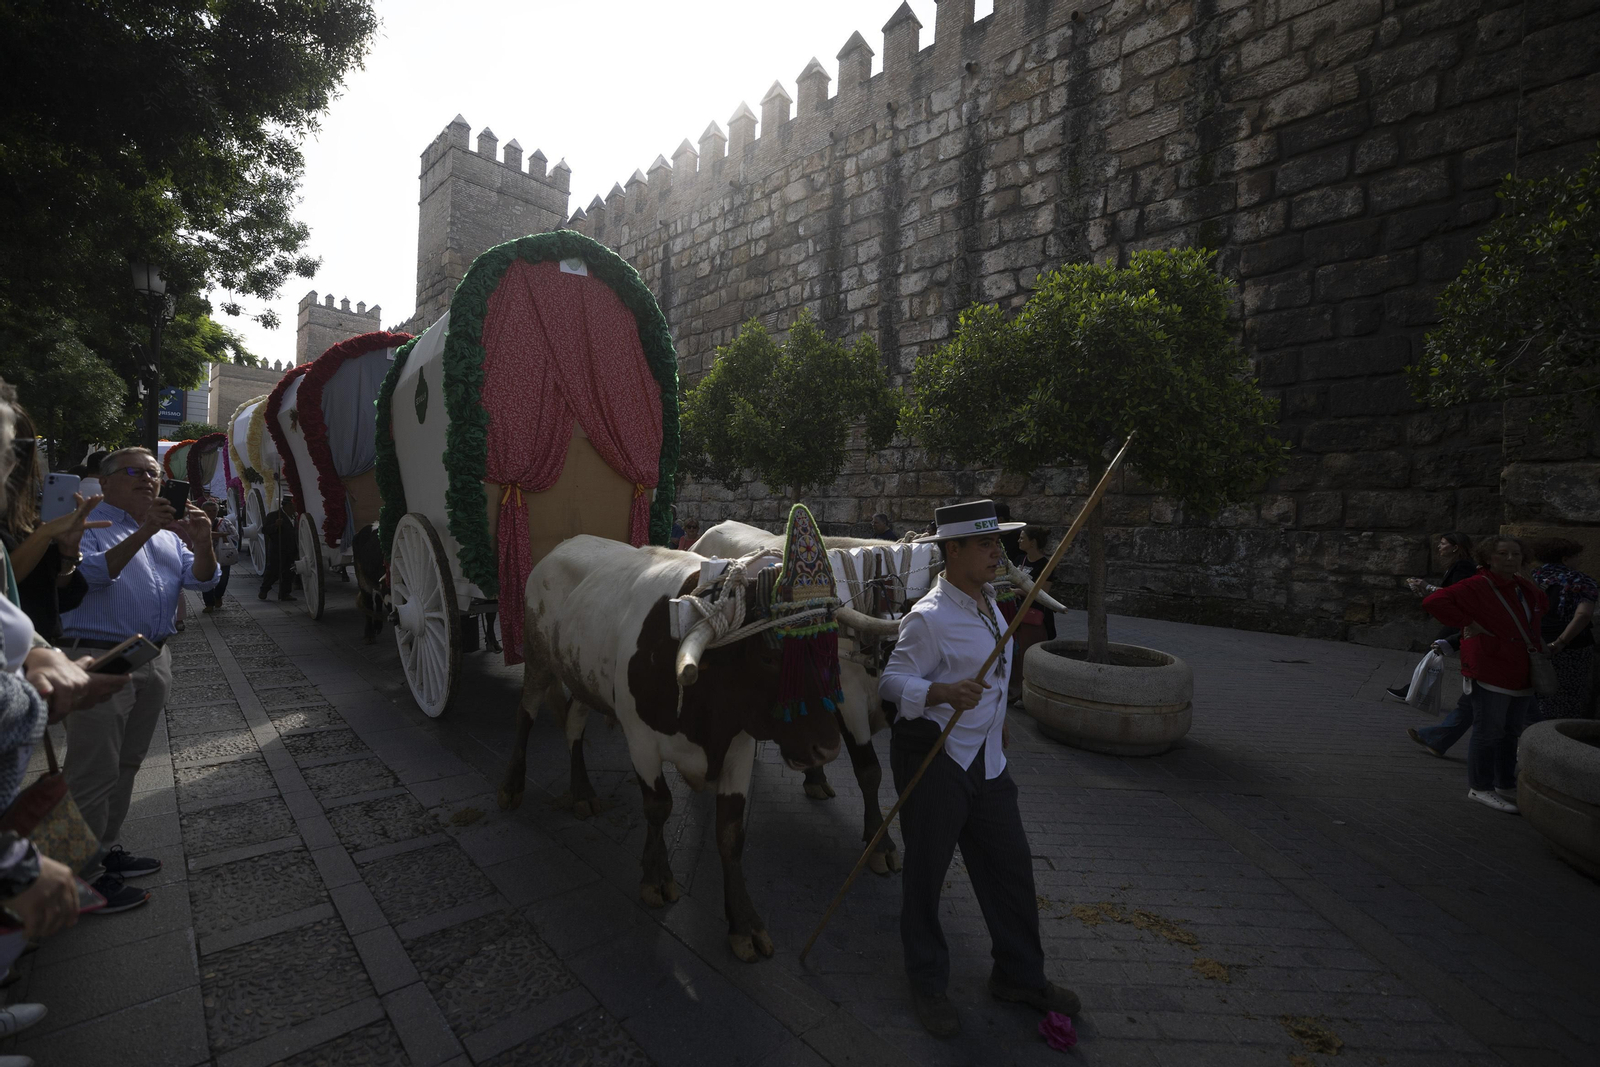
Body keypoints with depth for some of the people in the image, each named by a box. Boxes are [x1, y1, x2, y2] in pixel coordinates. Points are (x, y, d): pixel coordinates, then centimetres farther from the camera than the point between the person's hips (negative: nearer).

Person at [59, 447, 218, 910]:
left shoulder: (170, 533, 14)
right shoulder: (87, 526, -3)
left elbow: (201, 580, 3)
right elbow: (92, 573, -20)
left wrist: (201, 543, -17)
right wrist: (143, 531, -31)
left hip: (155, 661, 6)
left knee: (126, 766, 17)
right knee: (94, 775, 0)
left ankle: (106, 849, 32)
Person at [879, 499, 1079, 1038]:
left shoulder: (986, 601, 9)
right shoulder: (929, 617, -20)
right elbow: (893, 680, -21)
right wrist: (944, 692, -36)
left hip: (985, 761, 9)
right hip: (932, 756, -8)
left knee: (1011, 865, 16)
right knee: (926, 870, 8)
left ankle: (1020, 975, 37)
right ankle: (927, 984, 28)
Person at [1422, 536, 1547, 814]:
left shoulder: (1524, 588, 11)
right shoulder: (1476, 587, -15)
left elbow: (1541, 601, 36)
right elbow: (1434, 602, -28)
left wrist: (1532, 625, 21)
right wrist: (1467, 623, -26)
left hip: (1520, 674, 8)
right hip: (1490, 674, -8)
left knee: (1511, 732, 17)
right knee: (1488, 732, -2)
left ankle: (1506, 785, 30)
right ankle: (1480, 788, 8)